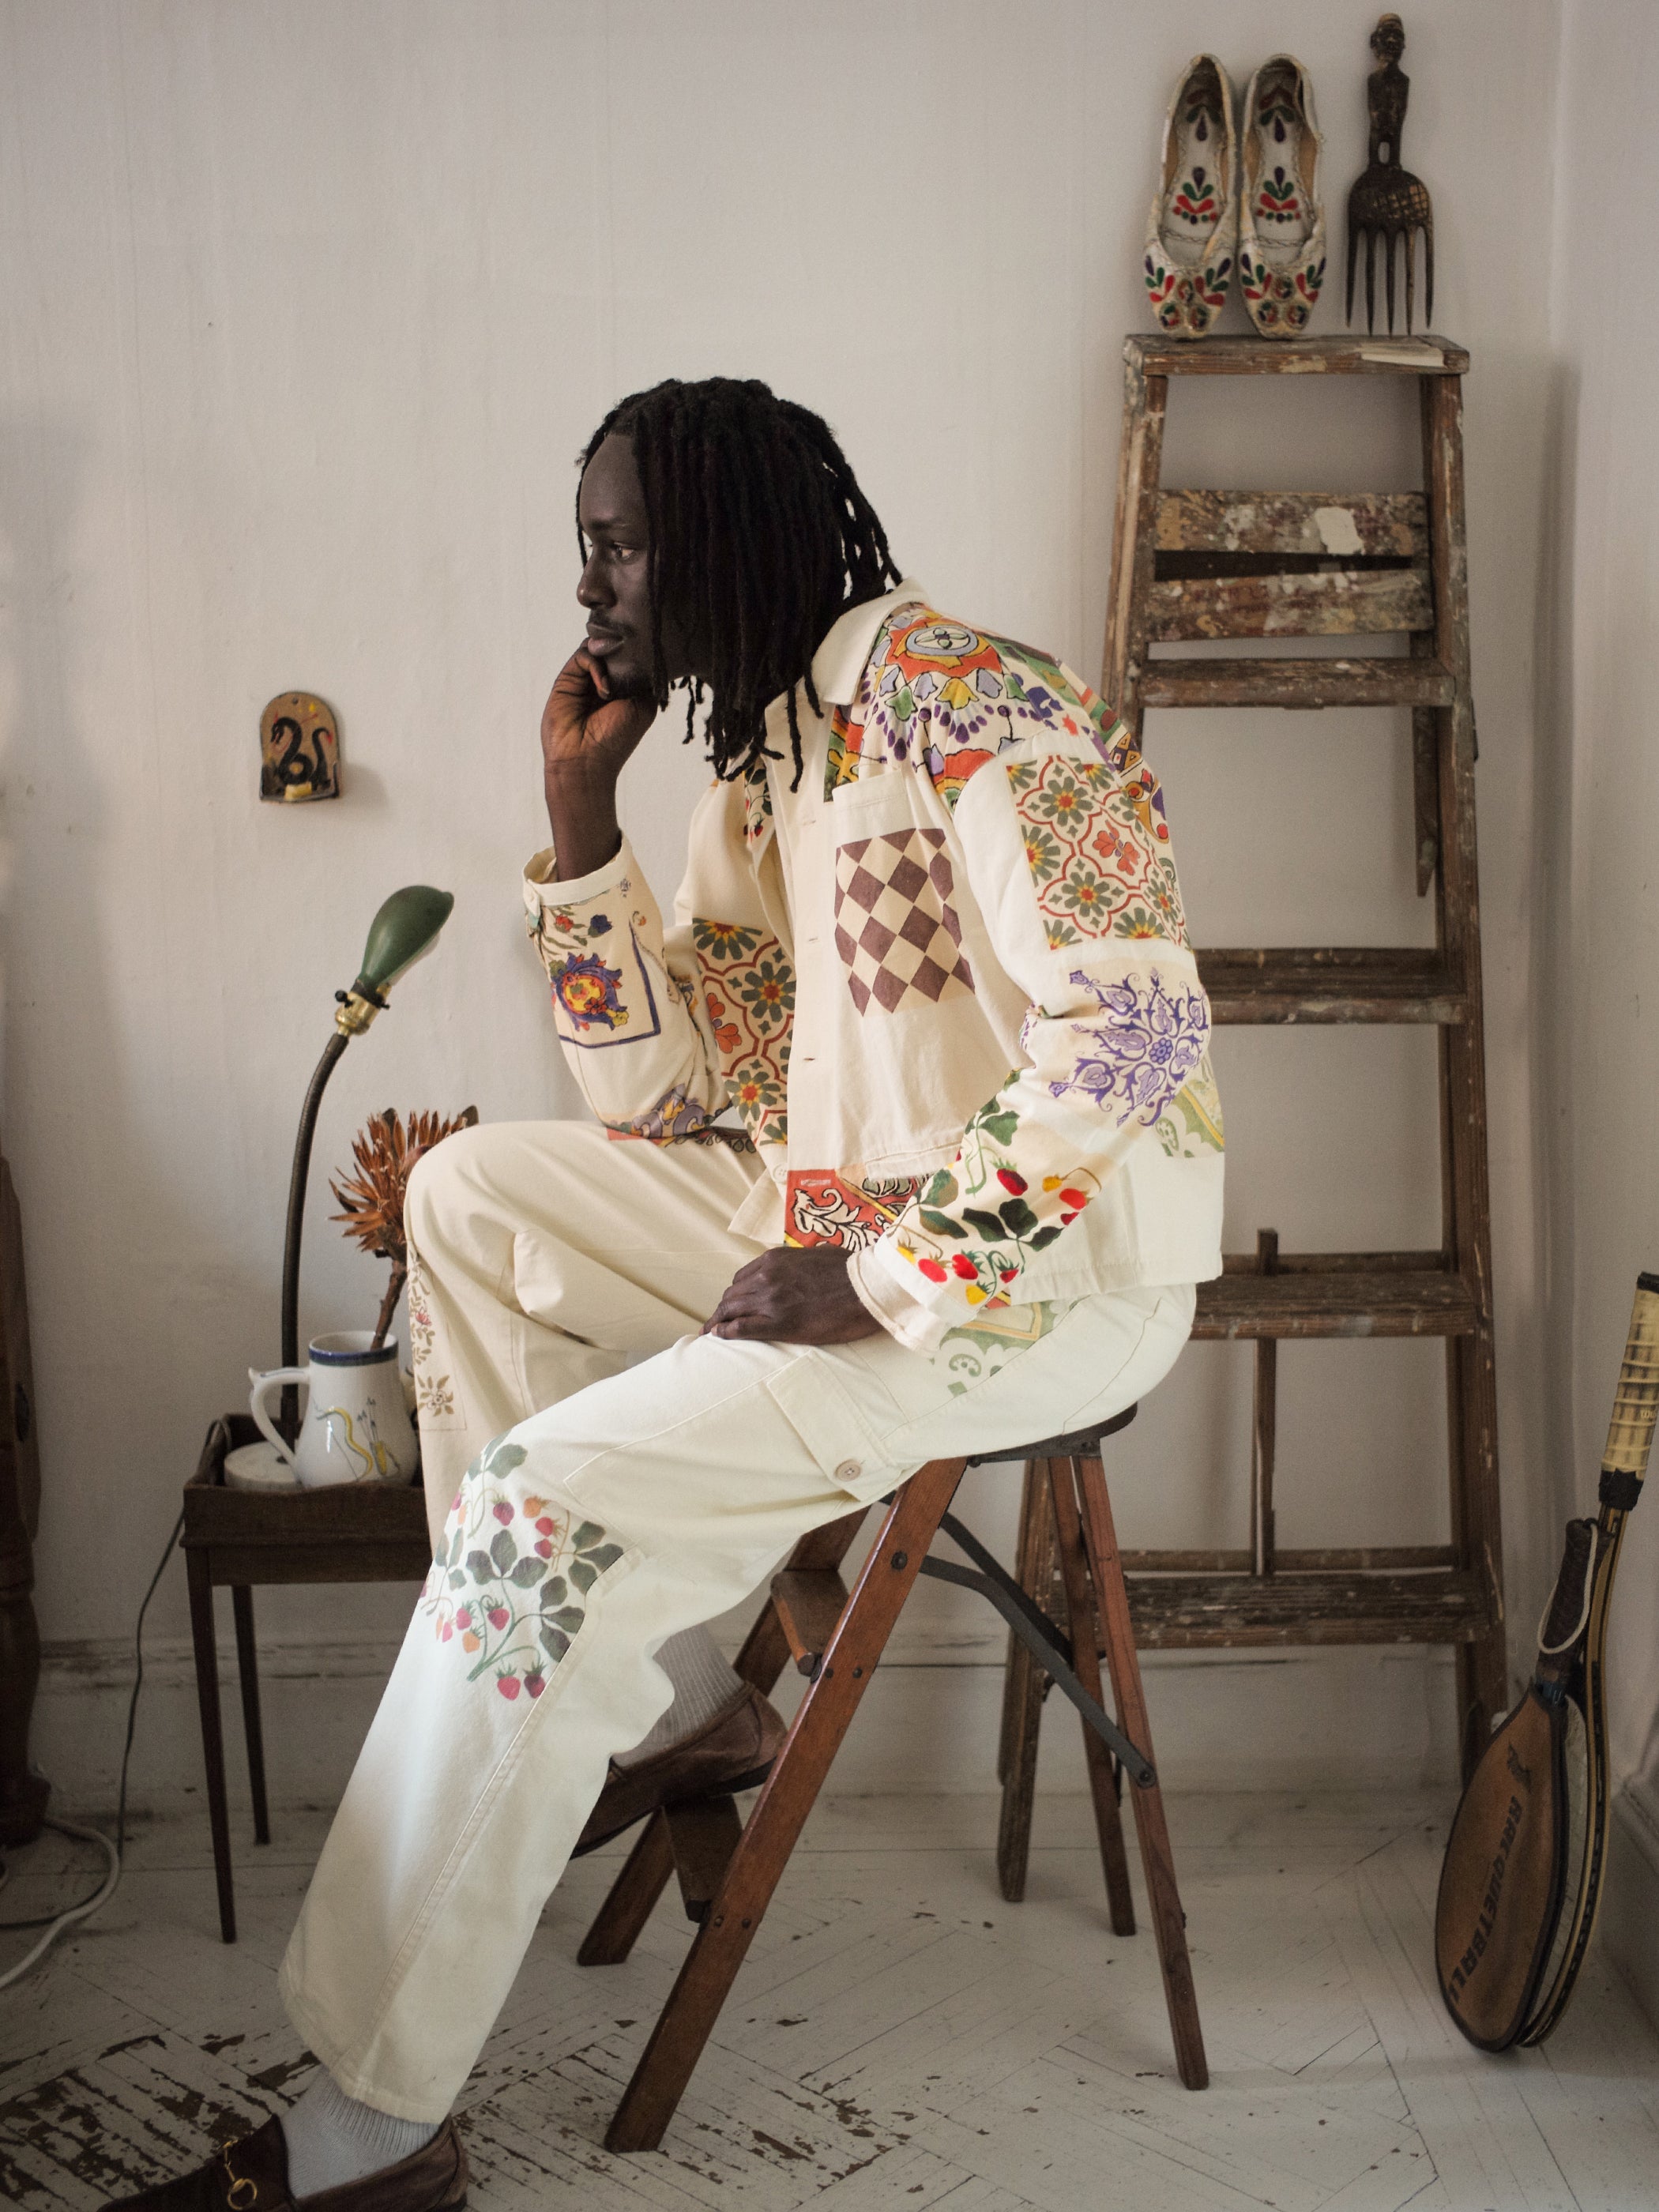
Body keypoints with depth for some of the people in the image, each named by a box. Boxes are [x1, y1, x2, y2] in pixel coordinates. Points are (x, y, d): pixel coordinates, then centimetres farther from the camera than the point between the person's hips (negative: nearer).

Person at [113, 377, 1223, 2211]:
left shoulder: (945, 686, -14)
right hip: (854, 1216, 9)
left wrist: (882, 1282, -24)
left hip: (1054, 1256, -9)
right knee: (471, 1193, 9)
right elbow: (668, 1100, 11)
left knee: (538, 1508, -20)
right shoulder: (757, 767, 14)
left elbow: (1137, 1025, -24)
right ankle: (661, 1708, 11)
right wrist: (578, 805, 4)